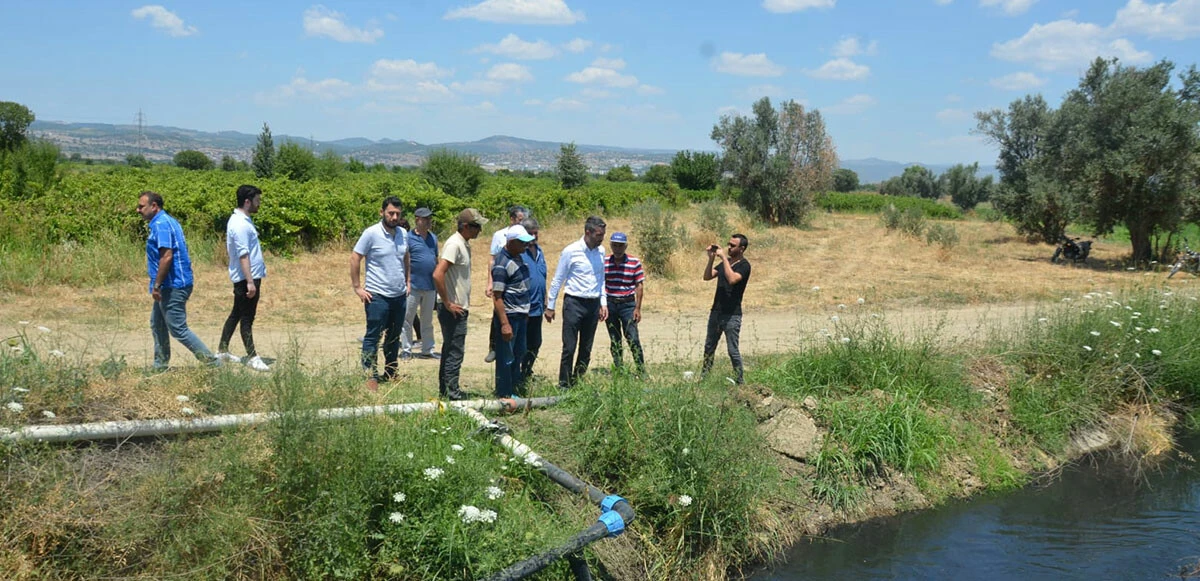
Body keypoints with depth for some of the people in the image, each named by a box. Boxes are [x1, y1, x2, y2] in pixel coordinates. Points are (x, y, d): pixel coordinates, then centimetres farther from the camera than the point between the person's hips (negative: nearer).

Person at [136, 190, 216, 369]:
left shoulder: (161, 224, -16)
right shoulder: (167, 221, 16)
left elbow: (167, 256, -25)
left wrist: (156, 285, -21)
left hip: (173, 286, -11)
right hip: (170, 286, 11)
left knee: (178, 329, -7)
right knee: (157, 324, 18)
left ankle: (212, 362, -5)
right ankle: (160, 366, 26)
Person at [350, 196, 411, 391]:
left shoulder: (403, 234, 7)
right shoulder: (371, 233, -11)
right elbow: (354, 258, -9)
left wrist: (407, 282, 15)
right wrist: (357, 287, -11)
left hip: (400, 295, 6)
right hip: (377, 295, -6)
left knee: (394, 337, 16)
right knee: (372, 337, -2)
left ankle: (391, 373, 27)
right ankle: (369, 376, 2)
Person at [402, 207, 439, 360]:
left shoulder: (433, 238, 12)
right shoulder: (408, 238, -7)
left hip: (430, 286, 6)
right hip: (413, 285, -6)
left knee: (427, 320, 13)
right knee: (407, 318, 1)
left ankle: (427, 349, 21)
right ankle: (406, 349, 9)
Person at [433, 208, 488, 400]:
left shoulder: (464, 244, 12)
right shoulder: (454, 244, -17)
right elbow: (437, 275, -27)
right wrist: (447, 303, -21)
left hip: (459, 309, 10)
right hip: (453, 310, -10)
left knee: (450, 350, 15)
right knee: (455, 352, -4)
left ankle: (445, 390, 23)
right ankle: (451, 391, 3)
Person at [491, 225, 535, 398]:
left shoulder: (517, 257, 8)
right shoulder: (501, 264, -21)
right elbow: (497, 297, -22)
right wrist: (504, 324, -26)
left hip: (520, 315, 10)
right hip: (509, 315, -10)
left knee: (518, 354, 20)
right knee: (506, 359, -1)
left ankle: (513, 391, 32)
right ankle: (504, 396, 8)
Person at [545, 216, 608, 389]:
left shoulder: (600, 251, 8)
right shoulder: (571, 251, -9)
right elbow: (557, 280, -2)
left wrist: (603, 303, 13)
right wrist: (550, 306, 0)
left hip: (593, 304, 6)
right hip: (574, 303, -5)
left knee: (586, 350, 9)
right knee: (569, 348, -5)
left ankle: (578, 383, 19)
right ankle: (564, 385, 3)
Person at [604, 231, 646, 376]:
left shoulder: (635, 263, -2)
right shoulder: (604, 262, 1)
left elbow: (639, 286, 0)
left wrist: (638, 308, -5)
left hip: (628, 305, -2)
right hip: (610, 305, 2)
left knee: (633, 339, -9)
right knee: (614, 341, 9)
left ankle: (642, 371, 0)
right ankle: (618, 371, 18)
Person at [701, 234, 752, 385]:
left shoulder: (744, 265, -10)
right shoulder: (725, 262, 13)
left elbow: (732, 279, -28)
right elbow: (707, 276, 7)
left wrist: (724, 258, -24)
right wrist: (711, 258, -6)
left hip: (732, 315, -8)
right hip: (716, 311, 8)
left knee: (733, 351, -4)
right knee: (709, 347, 13)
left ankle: (740, 381, 6)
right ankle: (704, 377, 22)